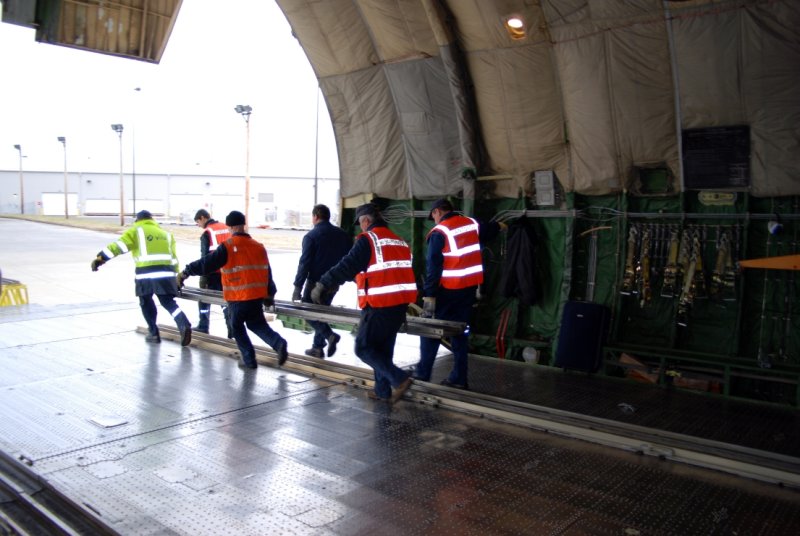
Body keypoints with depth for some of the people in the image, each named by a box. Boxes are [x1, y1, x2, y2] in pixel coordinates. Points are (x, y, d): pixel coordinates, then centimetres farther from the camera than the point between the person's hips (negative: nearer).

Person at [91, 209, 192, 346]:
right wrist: (176, 276, 26)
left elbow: (119, 245, 0)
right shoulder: (166, 233, 25)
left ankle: (154, 333, 21)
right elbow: (173, 257, 22)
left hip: (146, 272, -3)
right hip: (166, 271, 3)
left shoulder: (136, 231, 14)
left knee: (146, 301, 17)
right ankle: (184, 325, -15)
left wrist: (101, 258, 0)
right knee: (168, 302, 8)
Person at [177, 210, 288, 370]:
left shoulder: (227, 247, -11)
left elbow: (206, 264, -9)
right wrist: (269, 294, 18)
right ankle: (279, 343, -4)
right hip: (257, 296, 4)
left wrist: (186, 272, 5)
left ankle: (249, 359, 14)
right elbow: (267, 273, 10)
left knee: (237, 327, 15)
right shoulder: (259, 247, 5)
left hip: (237, 298, -4)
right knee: (257, 324, 19)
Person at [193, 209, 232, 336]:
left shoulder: (207, 232, -11)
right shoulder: (226, 228, 8)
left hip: (214, 272, -5)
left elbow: (206, 256, -14)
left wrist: (203, 276, -11)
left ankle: (203, 326, 19)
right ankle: (232, 328, 2)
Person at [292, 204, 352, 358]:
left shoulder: (311, 236, -11)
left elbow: (304, 263, -15)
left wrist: (297, 287, -13)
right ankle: (318, 347, 20)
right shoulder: (343, 235, 6)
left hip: (316, 282, -6)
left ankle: (330, 335, -14)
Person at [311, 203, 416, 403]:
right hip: (399, 305, 8)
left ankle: (399, 379, -7)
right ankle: (383, 390, 23)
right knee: (383, 348, 18)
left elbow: (347, 266, -15)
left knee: (364, 347, 2)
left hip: (378, 306, -8)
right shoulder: (400, 241, 16)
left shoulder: (368, 239, -8)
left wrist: (323, 284, -11)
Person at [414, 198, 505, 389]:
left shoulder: (439, 232, -12)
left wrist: (429, 294, -19)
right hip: (469, 287, 6)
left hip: (448, 290, -6)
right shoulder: (472, 223, 7)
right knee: (460, 331, 13)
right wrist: (497, 226, 52)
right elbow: (486, 232, 29)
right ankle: (459, 378, 14)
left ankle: (422, 374, 8)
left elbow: (433, 266, -18)